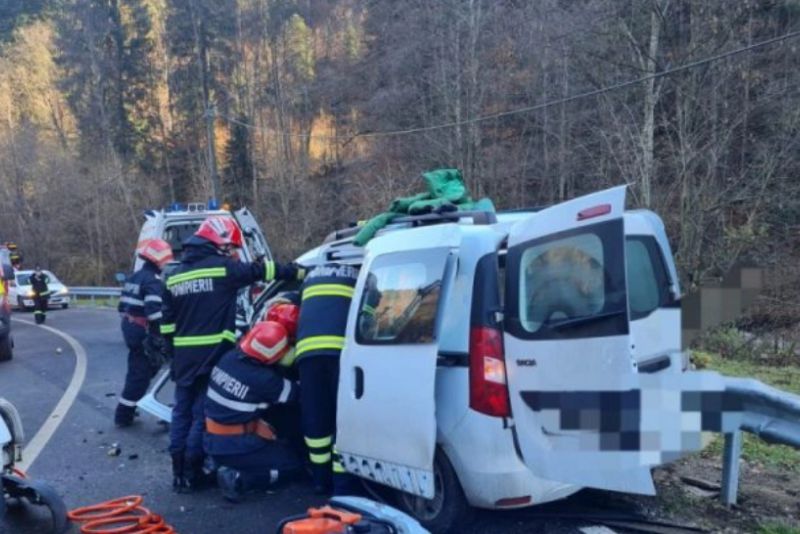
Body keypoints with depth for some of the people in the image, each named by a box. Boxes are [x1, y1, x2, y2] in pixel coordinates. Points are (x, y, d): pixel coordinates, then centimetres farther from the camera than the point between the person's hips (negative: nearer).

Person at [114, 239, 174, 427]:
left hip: (130, 329, 10)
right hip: (143, 332, -10)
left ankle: (126, 409, 28)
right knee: (141, 373, 0)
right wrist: (159, 336, -24)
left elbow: (123, 305, 19)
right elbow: (154, 311, -27)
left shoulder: (134, 277, 14)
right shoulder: (153, 281, -16)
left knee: (137, 369, 20)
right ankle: (124, 415, 6)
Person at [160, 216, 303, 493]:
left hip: (184, 356, 6)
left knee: (182, 412, 14)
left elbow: (167, 322, 14)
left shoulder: (175, 275, 13)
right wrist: (297, 272, 8)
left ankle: (178, 472, 20)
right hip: (212, 355, -6)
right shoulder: (223, 267, -7)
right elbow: (259, 270, -2)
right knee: (203, 414, 1)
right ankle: (191, 475, 7)